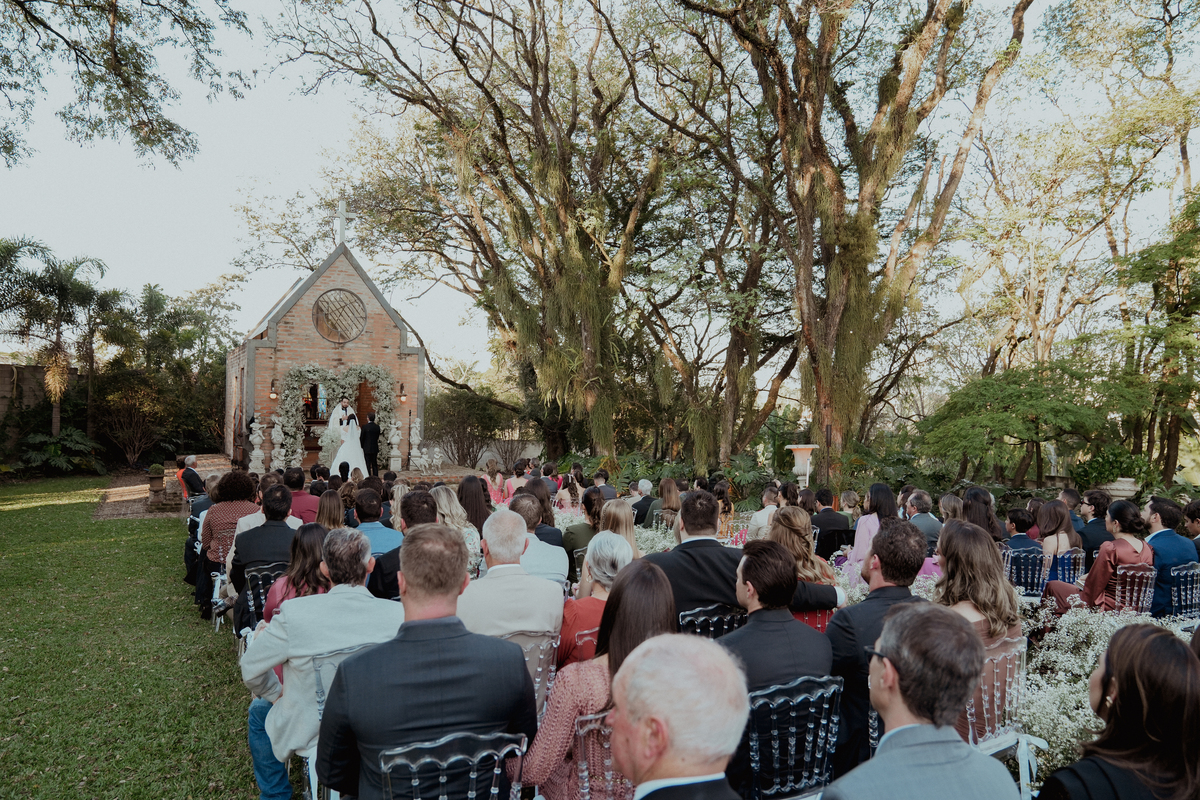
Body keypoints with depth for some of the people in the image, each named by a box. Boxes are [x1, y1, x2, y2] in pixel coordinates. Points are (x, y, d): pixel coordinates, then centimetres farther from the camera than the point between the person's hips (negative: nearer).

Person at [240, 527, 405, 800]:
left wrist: (276, 694, 10)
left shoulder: (294, 614, -27)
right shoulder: (399, 614, -25)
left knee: (259, 710, 29)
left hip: (308, 735, -2)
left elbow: (250, 669, -10)